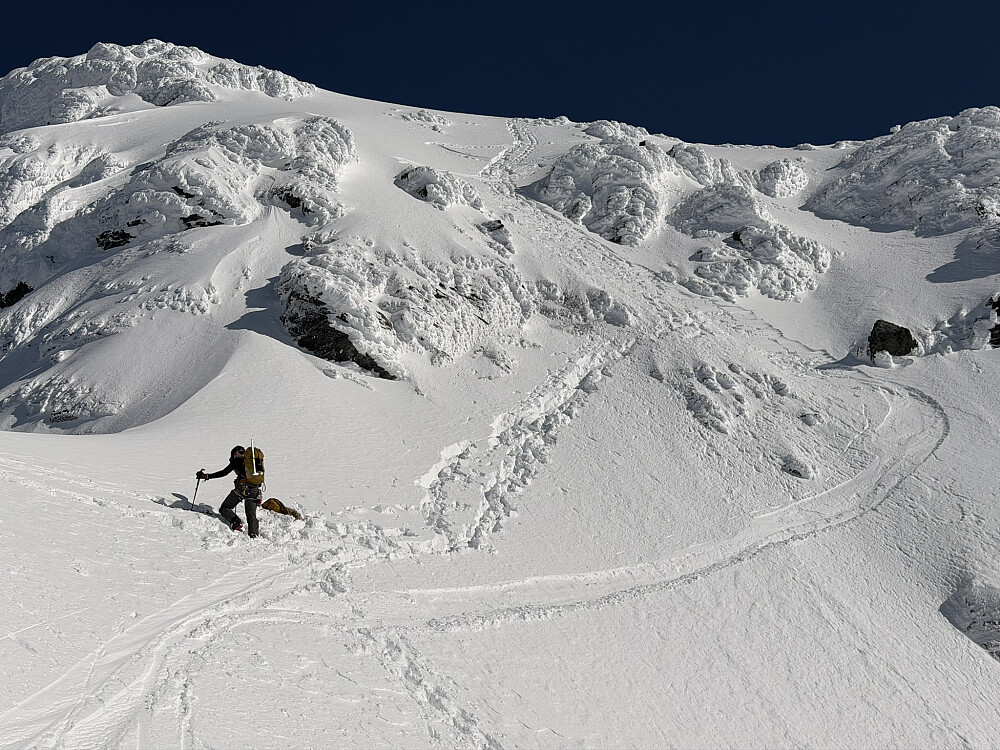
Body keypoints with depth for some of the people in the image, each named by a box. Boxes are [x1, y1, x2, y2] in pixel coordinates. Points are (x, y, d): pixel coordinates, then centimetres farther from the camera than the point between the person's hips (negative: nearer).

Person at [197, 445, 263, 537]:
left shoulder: (237, 461, 8)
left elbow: (224, 472, 2)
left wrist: (206, 476, 6)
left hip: (242, 488, -5)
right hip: (254, 491, 5)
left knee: (224, 508, 8)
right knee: (251, 516, 11)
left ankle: (236, 523, -14)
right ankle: (254, 535, -5)